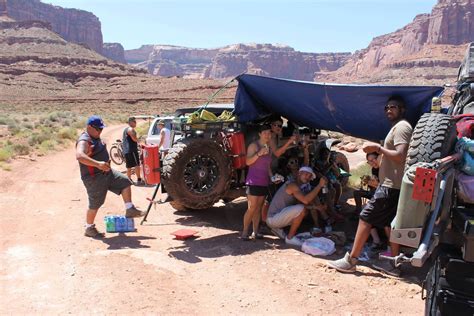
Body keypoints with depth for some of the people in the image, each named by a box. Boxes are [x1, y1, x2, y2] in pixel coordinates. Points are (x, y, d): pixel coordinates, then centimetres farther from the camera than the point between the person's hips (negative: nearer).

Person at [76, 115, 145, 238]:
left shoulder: (96, 138, 9)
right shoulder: (84, 141, -22)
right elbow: (79, 155, -42)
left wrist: (105, 163, 27)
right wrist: (98, 164, -51)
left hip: (106, 172, 9)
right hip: (94, 178, -9)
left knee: (125, 182, 6)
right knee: (95, 204, 0)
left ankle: (130, 210, 10)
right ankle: (89, 229, 17)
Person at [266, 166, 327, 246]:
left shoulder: (297, 187, 15)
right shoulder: (292, 185, -16)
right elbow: (305, 200, -31)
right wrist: (320, 185, -27)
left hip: (278, 217, 10)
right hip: (272, 218, -10)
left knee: (305, 210, 17)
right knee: (301, 209, -25)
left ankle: (278, 228, 14)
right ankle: (290, 238, -11)